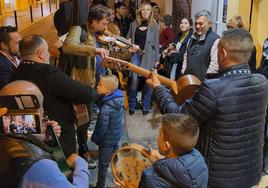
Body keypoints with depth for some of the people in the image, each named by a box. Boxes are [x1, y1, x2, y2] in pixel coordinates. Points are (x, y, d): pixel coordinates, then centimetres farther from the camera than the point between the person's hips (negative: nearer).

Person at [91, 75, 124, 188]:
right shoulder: (119, 100, -10)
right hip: (116, 136, 8)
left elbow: (101, 128, -24)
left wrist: (94, 138, -5)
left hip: (107, 140, -8)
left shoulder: (105, 109, -34)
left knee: (103, 165, 10)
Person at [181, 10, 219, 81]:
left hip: (203, 81, -7)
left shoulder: (215, 40, -12)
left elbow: (215, 65, -18)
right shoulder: (192, 38, 14)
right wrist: (183, 73, 14)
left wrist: (205, 80, -16)